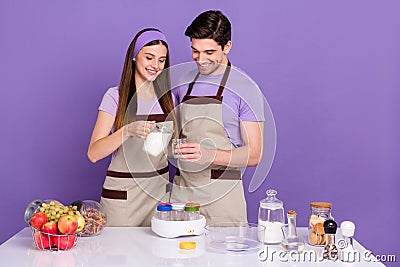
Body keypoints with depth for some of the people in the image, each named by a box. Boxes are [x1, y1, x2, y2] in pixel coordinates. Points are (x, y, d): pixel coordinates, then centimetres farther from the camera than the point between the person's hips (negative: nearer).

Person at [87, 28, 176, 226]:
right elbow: (93, 154, -13)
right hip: (122, 192, -4)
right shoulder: (116, 96, -6)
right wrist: (128, 131, -27)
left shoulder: (167, 98, 9)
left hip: (160, 188, 4)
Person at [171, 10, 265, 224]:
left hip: (223, 196, -4)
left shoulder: (245, 89, -6)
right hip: (181, 191, 4)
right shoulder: (183, 83, 10)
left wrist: (209, 155, -24)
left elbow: (254, 154, -9)